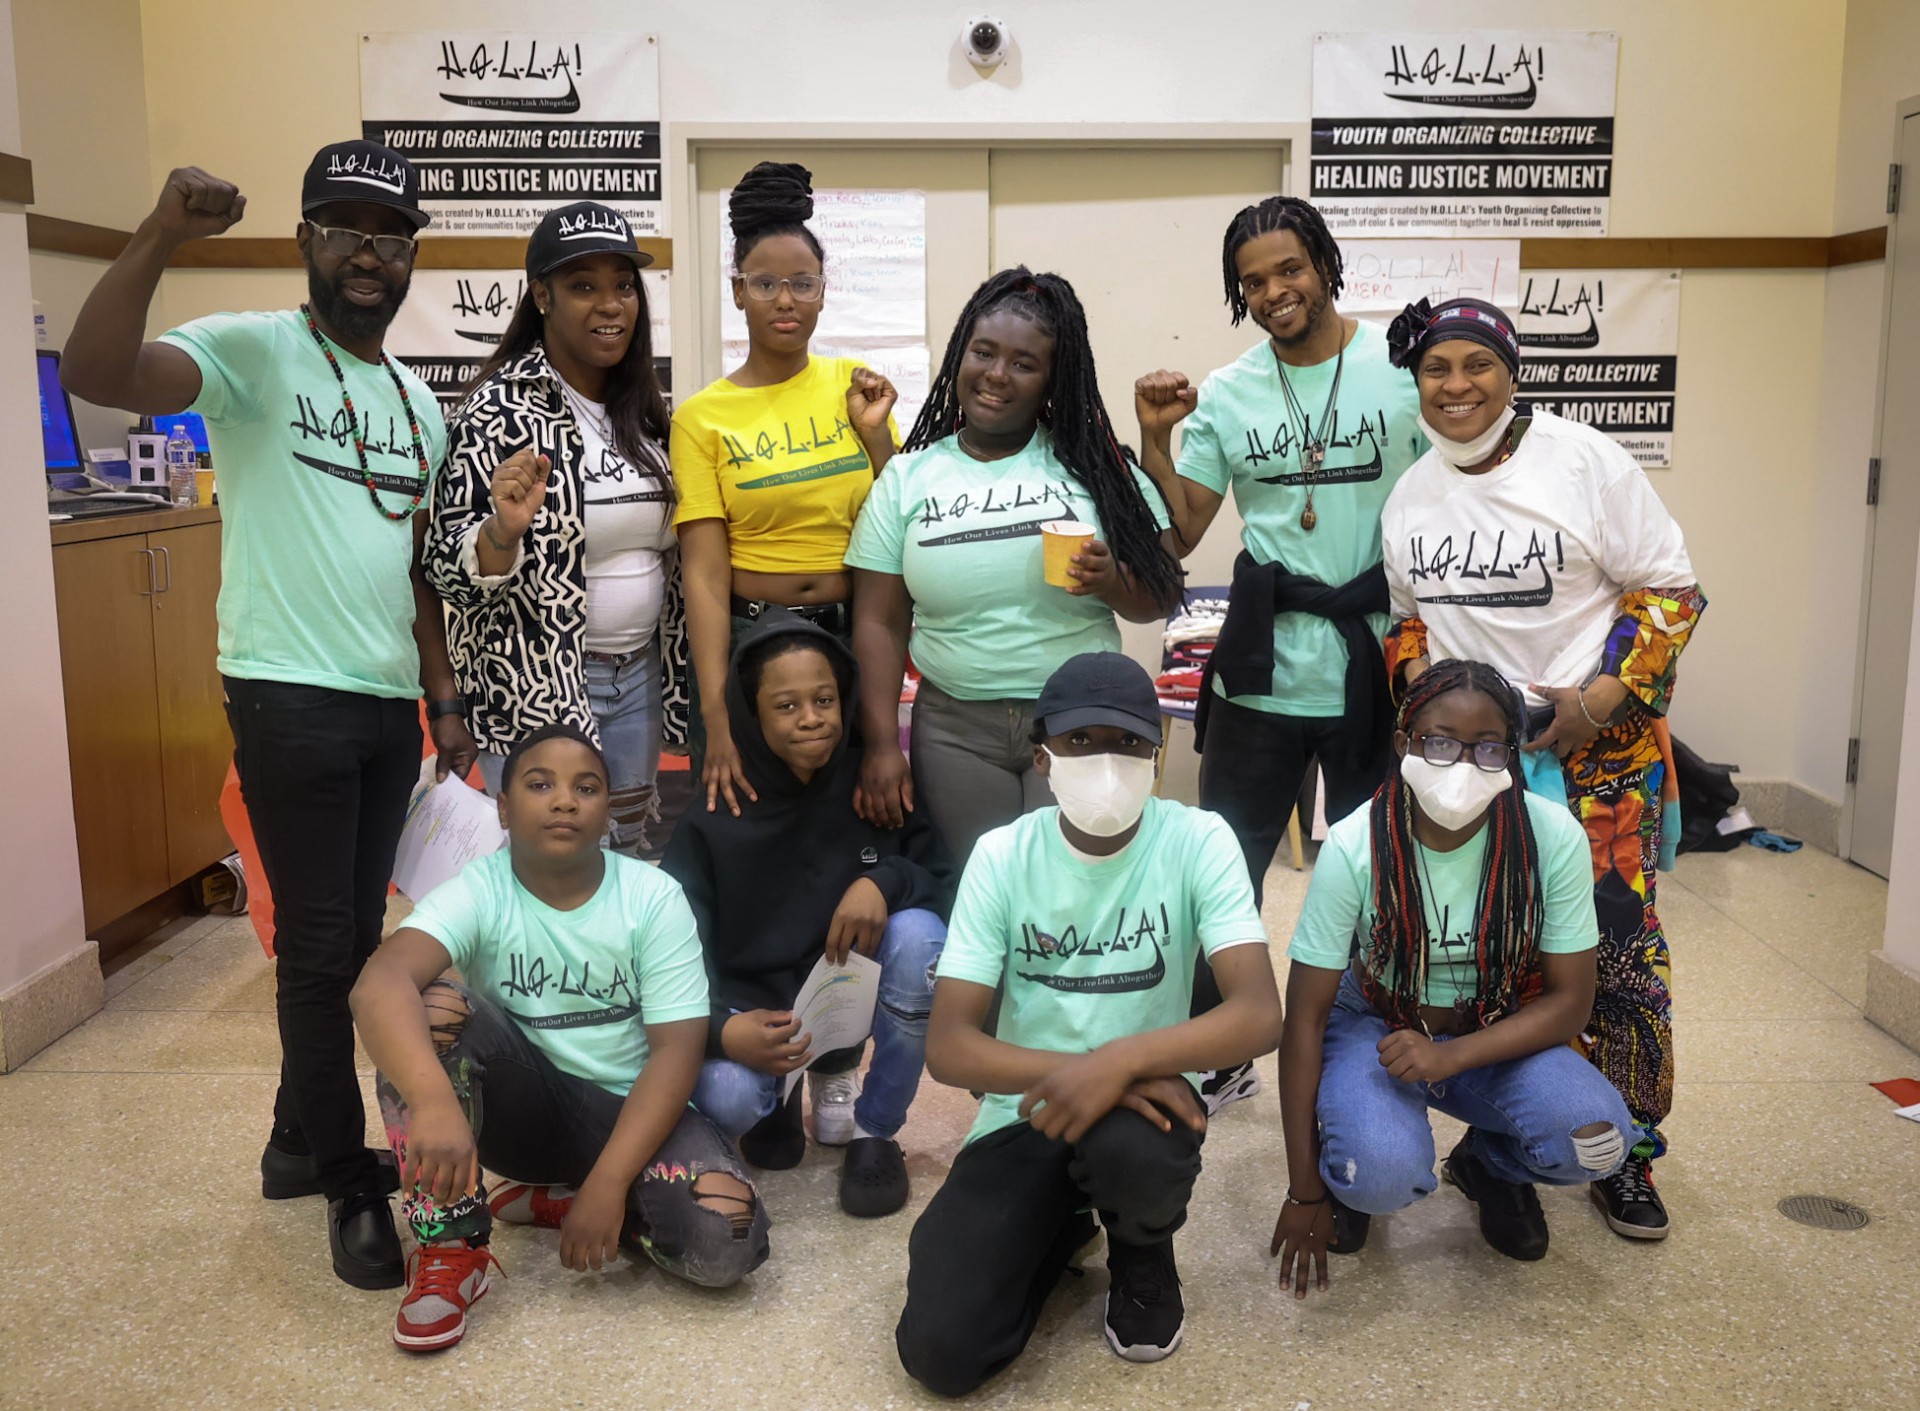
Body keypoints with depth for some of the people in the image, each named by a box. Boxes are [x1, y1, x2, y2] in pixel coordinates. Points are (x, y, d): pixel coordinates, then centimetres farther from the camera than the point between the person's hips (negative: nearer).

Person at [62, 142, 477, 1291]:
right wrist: (162, 235, -34)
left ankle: (302, 1142, 31)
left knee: (352, 939, 14)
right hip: (291, 698, -6)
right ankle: (349, 1182, 15)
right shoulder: (254, 351, -6)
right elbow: (95, 373, -24)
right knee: (321, 944, 0)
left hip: (392, 705, 7)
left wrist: (445, 698, 13)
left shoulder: (420, 406, 15)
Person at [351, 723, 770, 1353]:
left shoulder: (654, 898, -10)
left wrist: (607, 1183, -26)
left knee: (727, 1239, -28)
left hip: (629, 1112, 0)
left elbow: (676, 1049, -15)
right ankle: (452, 1246, -16)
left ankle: (557, 1197, 1)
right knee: (430, 1006, -29)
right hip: (521, 1105, 0)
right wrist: (435, 1101, -52)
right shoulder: (477, 891, -12)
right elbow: (379, 983, -32)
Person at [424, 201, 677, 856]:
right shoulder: (500, 409, -13)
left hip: (638, 678, 7)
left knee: (630, 852, 18)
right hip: (532, 687, -6)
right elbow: (449, 570, -14)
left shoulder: (642, 407, 6)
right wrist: (506, 528, -32)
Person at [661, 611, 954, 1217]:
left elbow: (949, 879, -9)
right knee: (721, 1092, -33)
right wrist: (722, 1030, -30)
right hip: (755, 1012, -1)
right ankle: (773, 1106, 10)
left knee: (918, 933, -30)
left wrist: (885, 881, -30)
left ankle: (874, 1129, -6)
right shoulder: (713, 818, -11)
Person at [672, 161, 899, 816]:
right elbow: (705, 573, -11)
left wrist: (875, 433, -10)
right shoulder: (701, 417, -6)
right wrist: (714, 719, -17)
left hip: (856, 636, 2)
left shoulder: (853, 384, 2)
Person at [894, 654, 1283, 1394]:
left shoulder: (1197, 841, -12)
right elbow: (948, 1047, -13)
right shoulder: (1002, 855, -8)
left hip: (1140, 1100, -1)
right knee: (939, 1351, -15)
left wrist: (1120, 1060, -38)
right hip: (1026, 1115, 1)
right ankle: (1058, 1229, 18)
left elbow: (1259, 1015, -22)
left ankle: (1142, 1257, 2)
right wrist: (1073, 1073, -30)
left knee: (1130, 1149, -38)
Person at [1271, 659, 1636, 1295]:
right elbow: (1304, 1018, -17)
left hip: (1495, 1034, 2)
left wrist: (1450, 1057, -30)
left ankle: (1489, 1163, 10)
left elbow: (1568, 1001, -12)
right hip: (1374, 1022, -2)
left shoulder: (1553, 838, -20)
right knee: (1384, 1173, -32)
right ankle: (1350, 1176, 8)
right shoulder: (1355, 847, -24)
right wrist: (1305, 1191, -15)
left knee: (1596, 1139, -26)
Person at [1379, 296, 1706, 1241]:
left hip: (1598, 747, -4)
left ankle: (1625, 1154, 14)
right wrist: (1415, 671, -2)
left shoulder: (1584, 462, -8)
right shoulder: (1410, 495, 8)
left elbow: (1671, 592, -6)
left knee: (1617, 948, -4)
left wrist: (1592, 702, -15)